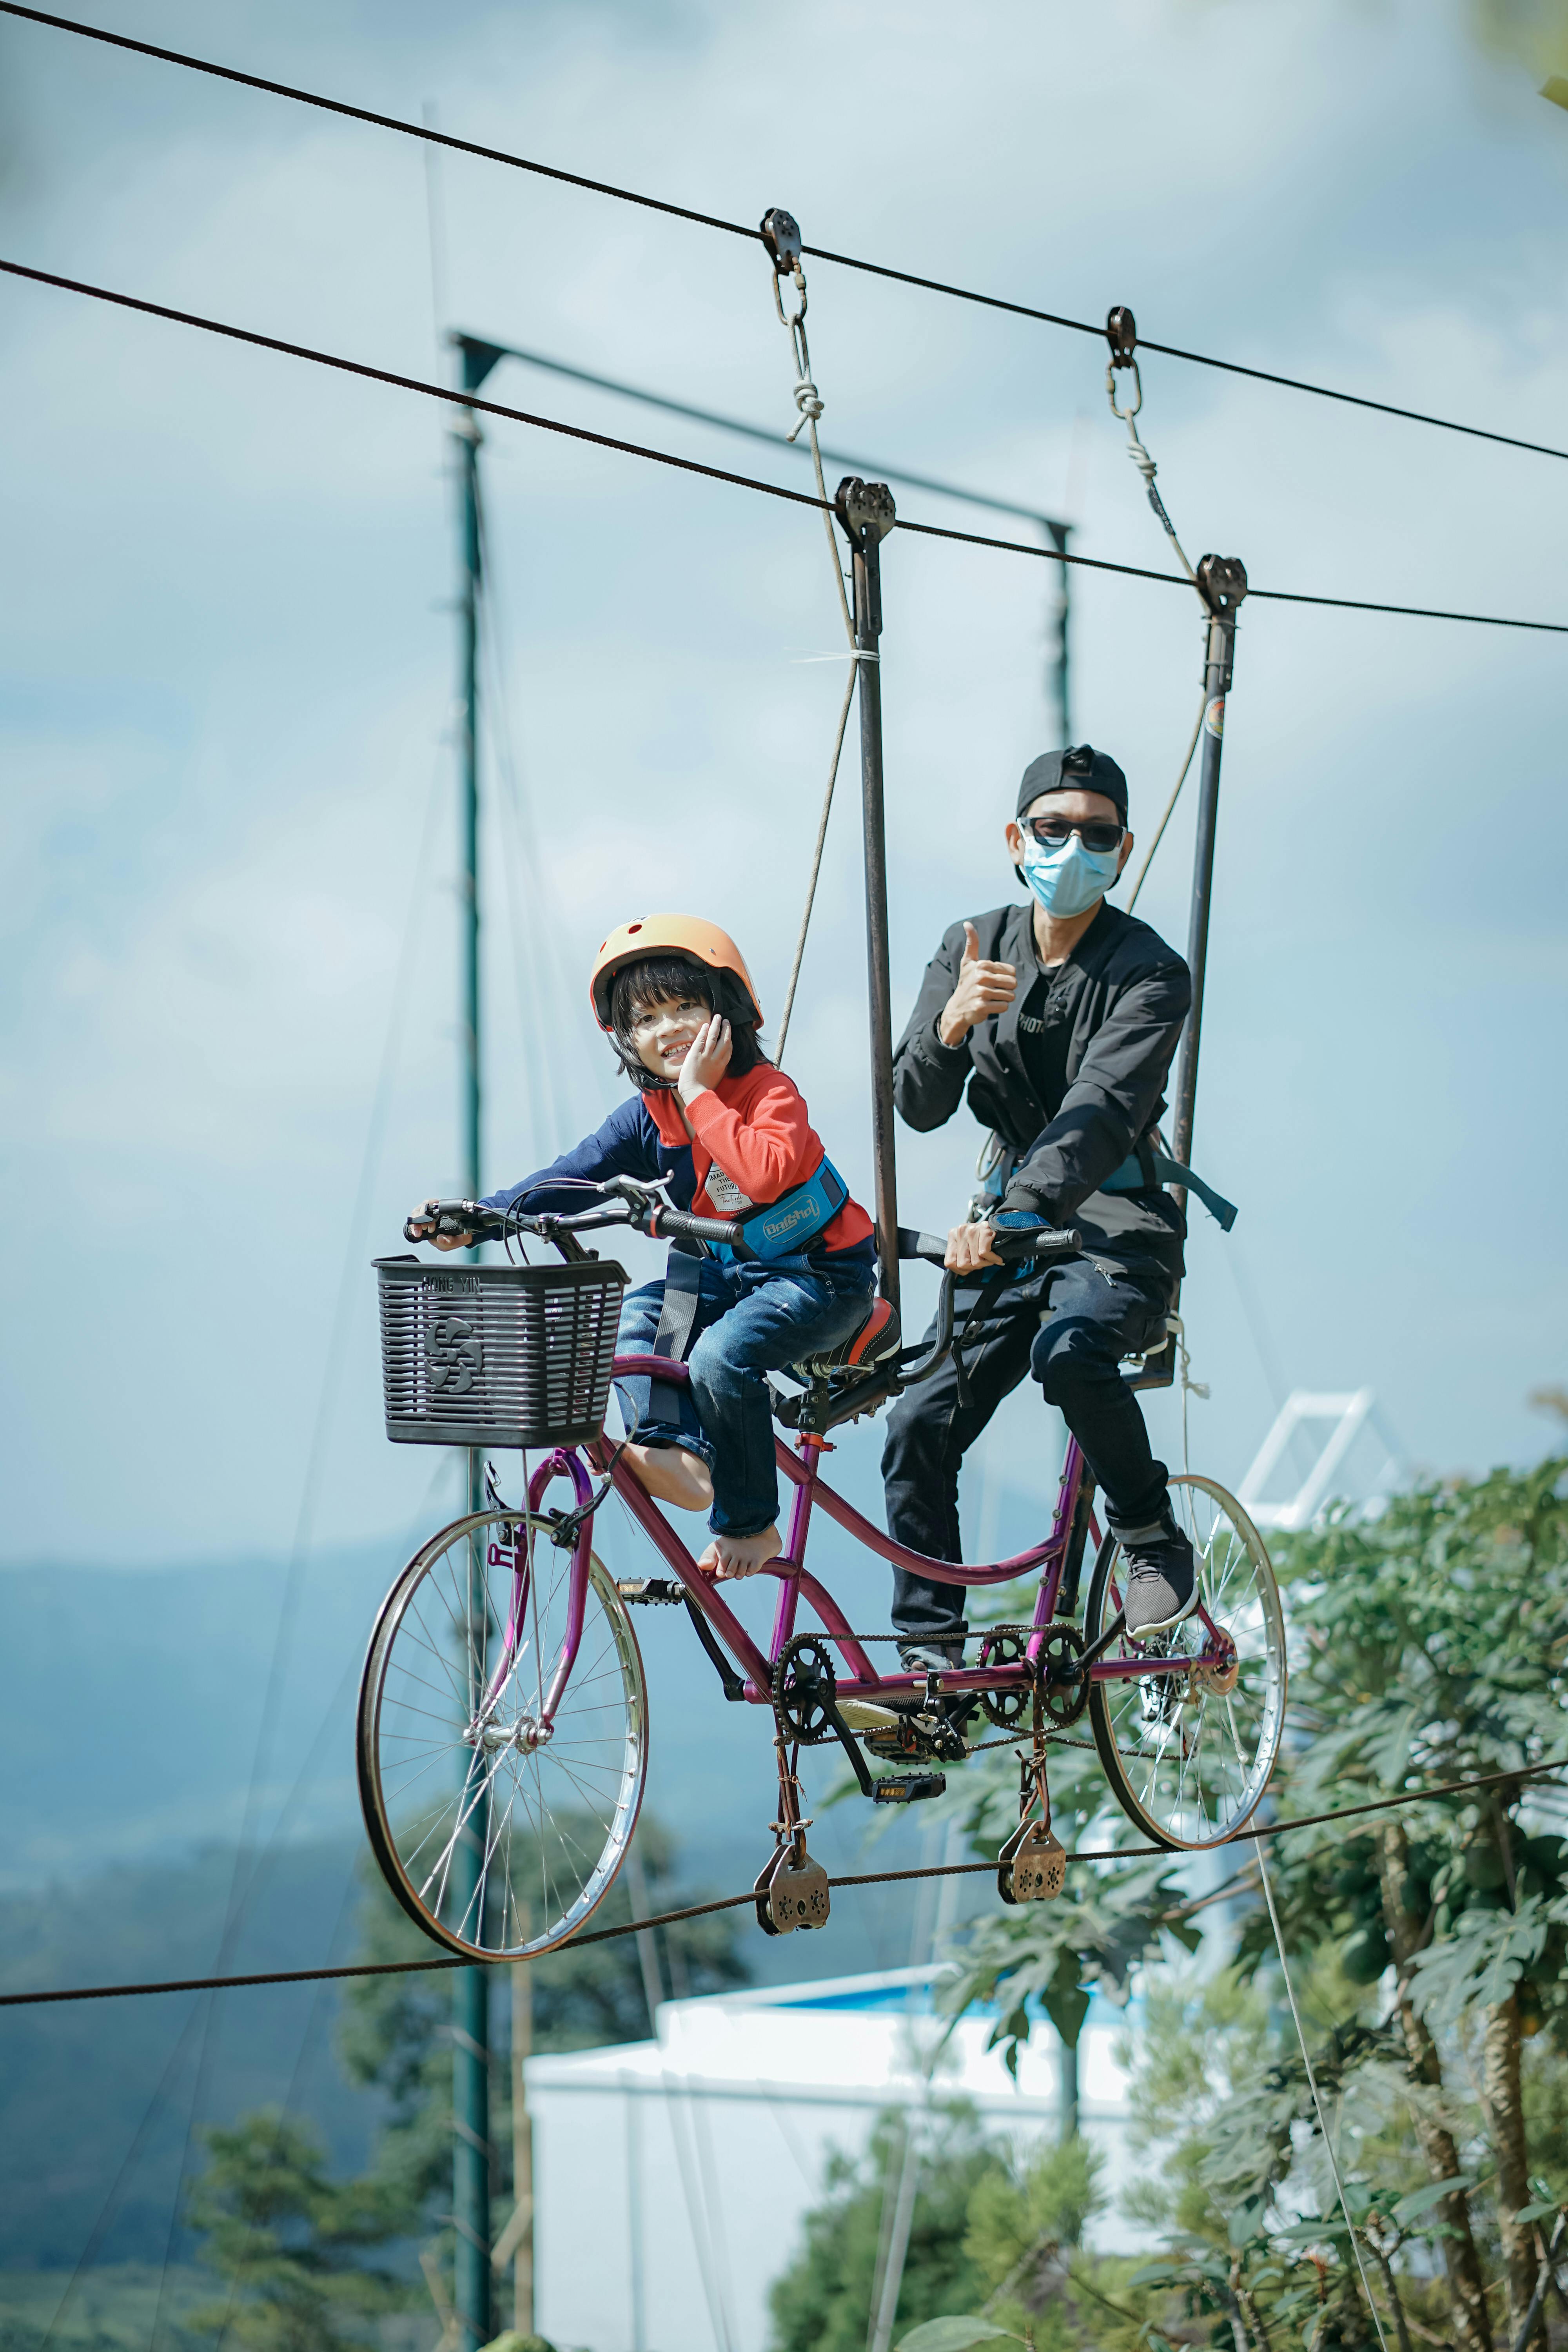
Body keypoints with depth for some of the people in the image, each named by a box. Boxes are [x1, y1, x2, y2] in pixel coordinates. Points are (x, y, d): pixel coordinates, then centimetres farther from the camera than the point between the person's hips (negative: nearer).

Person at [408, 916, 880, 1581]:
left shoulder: (770, 1092, -17)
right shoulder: (648, 1116, 2)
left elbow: (765, 1173, -37)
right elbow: (570, 1178, -6)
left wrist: (700, 1096, -29)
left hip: (818, 1276, -8)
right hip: (727, 1275, 8)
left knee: (721, 1357, -29)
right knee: (632, 1318, -10)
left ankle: (748, 1526, -14)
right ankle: (675, 1451, -25)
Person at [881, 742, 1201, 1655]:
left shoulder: (1150, 972, -12)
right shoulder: (973, 949, 4)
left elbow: (1101, 1113, -27)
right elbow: (920, 1107, -4)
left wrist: (1011, 1220, -43)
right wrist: (951, 1026, -27)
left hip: (1118, 1221, -5)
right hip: (1011, 1216, 5)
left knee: (1067, 1349, -35)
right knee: (919, 1424, -9)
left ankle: (1158, 1543, -11)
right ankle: (932, 1652, 2)